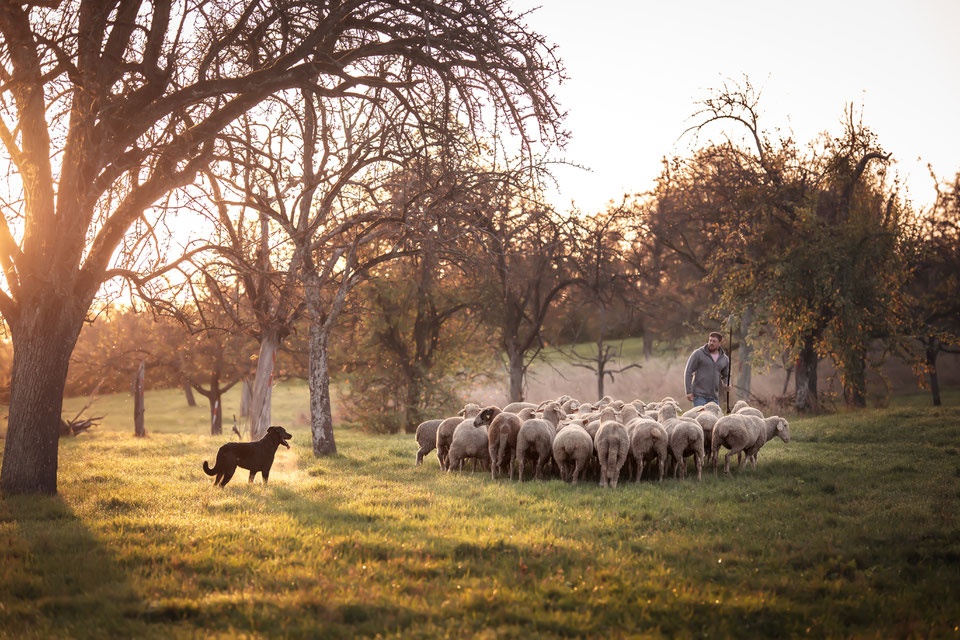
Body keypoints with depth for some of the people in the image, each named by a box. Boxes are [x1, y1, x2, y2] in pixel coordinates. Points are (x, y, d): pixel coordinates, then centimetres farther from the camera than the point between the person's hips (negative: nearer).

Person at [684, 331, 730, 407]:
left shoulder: (724, 359, 11)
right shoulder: (698, 354, -2)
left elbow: (725, 375, 26)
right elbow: (688, 372, -3)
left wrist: (726, 384, 2)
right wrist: (688, 391, -10)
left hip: (714, 397, 5)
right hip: (699, 395, -5)